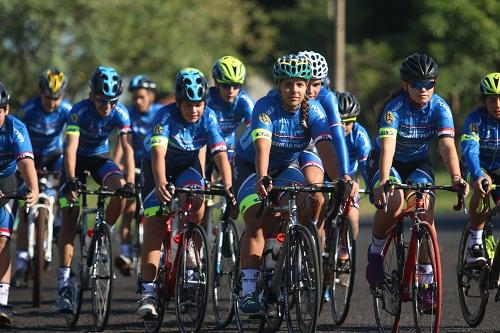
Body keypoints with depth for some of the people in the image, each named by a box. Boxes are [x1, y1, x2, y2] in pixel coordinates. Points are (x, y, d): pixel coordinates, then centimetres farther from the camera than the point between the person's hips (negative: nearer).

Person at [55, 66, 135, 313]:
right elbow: (71, 148, -36)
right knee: (69, 218, -12)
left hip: (100, 157, 2)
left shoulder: (120, 113, -21)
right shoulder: (79, 111, -28)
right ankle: (64, 285, -12)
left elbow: (127, 148, -27)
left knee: (120, 189, -30)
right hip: (77, 159, -2)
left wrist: (130, 182, -40)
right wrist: (71, 180, -49)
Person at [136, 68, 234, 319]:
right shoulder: (166, 116, -30)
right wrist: (160, 184, -61)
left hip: (187, 166, 2)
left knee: (195, 204, -30)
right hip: (159, 168, -2)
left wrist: (228, 185, -47)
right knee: (154, 226, -15)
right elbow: (158, 153, -43)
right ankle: (147, 293, -17)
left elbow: (220, 154, -31)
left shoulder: (208, 118, -22)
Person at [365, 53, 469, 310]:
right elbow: (388, 146, -39)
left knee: (424, 209, -23)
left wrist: (456, 177, -46)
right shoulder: (394, 108, -26)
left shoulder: (439, 108, -17)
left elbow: (447, 145, -28)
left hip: (418, 164, 3)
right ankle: (375, 251, -5)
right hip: (388, 163, -3)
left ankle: (426, 279, -12)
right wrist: (383, 182, -55)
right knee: (393, 203, -33)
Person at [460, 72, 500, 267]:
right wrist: (478, 176, -54)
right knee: (482, 188, -33)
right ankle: (475, 243, -25)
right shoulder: (476, 119, -23)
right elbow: (470, 149, -35)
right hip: (480, 167, -3)